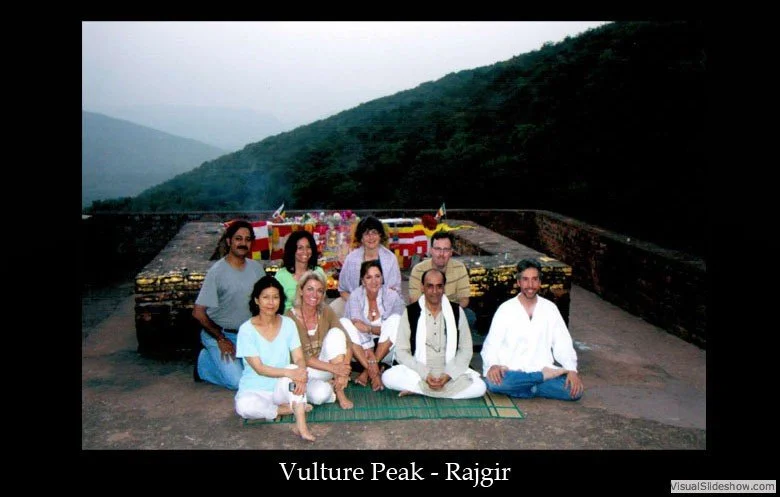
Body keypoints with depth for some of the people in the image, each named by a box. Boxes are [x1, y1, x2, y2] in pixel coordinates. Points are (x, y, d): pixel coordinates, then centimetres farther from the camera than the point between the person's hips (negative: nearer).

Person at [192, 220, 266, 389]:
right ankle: (205, 362, 12)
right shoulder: (217, 271, -17)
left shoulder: (256, 268, -1)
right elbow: (198, 312, -16)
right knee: (238, 382, -15)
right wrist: (221, 339, -12)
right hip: (218, 334, -5)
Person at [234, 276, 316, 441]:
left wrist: (302, 371, -32)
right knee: (245, 406, -35)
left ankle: (301, 425, -33)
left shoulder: (288, 324, -3)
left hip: (283, 387, 2)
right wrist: (290, 373, -34)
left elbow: (299, 358, -7)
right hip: (255, 390, -2)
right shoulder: (246, 329, -13)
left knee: (296, 369, -31)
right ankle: (295, 408, -14)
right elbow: (259, 368, -19)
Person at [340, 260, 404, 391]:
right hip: (360, 350, 0)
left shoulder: (392, 296, -10)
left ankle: (368, 370, -23)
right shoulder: (355, 296, -11)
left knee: (395, 319, -25)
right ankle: (376, 369, -23)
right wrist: (371, 358, -31)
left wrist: (369, 329, -27)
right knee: (344, 323, -24)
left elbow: (396, 329, -14)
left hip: (385, 349, 0)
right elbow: (358, 327, -21)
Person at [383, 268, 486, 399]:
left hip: (451, 372, 3)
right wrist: (425, 374, -17)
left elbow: (466, 350, 3)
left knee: (479, 387, -27)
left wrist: (448, 375, -13)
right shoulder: (410, 312, -1)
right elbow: (401, 352, -3)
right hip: (418, 372, -2)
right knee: (388, 377, -29)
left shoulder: (457, 311, 3)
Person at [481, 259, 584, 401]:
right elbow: (491, 345, -4)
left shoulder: (550, 308, 7)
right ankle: (545, 375, -16)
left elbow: (563, 344, 5)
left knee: (575, 390, -24)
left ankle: (524, 388, -11)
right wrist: (492, 365, -25)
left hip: (543, 370, 2)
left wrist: (572, 370, -13)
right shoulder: (505, 309, 0)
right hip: (512, 372, -1)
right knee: (493, 381, -35)